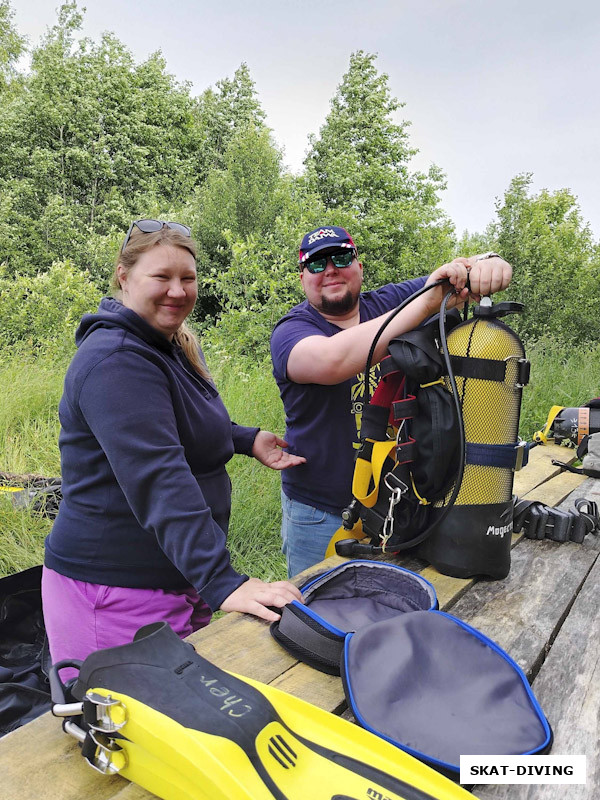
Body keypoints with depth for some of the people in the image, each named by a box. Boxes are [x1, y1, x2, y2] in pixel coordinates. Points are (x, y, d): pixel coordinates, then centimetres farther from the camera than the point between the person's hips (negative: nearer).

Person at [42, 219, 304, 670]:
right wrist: (222, 582, -36)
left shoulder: (175, 348, 11)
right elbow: (158, 481, -31)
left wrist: (248, 440, 10)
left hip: (182, 579, 9)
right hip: (117, 591, -9)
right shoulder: (116, 361, -21)